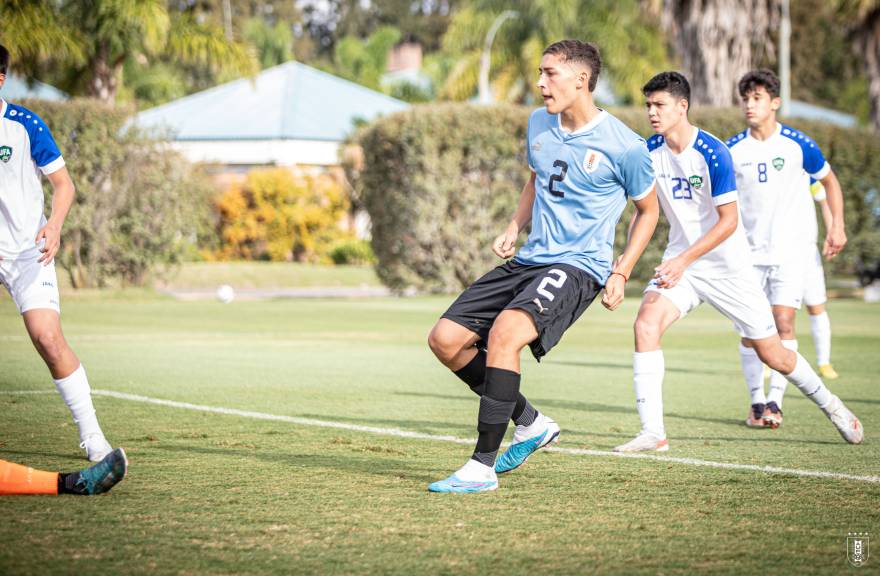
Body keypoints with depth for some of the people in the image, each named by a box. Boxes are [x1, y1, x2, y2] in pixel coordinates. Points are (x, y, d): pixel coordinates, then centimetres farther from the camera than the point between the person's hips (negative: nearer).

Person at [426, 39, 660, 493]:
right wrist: (514, 228, 9)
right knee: (445, 339, -3)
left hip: (578, 266, -8)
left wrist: (621, 272, -3)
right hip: (528, 259, 8)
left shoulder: (623, 146, -10)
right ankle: (530, 423, 15)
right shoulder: (539, 124, 7)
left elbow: (648, 209, 5)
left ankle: (482, 467, -25)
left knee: (503, 332, -32)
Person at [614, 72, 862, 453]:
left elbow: (728, 221, -18)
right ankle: (652, 433, -21)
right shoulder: (650, 151, -3)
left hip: (728, 265, -4)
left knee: (772, 354, 3)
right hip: (679, 262, 4)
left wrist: (684, 260, -26)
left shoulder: (713, 153, -19)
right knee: (646, 323, -23)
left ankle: (829, 404, 31)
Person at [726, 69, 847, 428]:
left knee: (783, 323, -10)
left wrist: (837, 226, 4)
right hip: (747, 252, 2)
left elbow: (829, 180, 11)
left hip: (790, 251, -2)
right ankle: (757, 401, 7)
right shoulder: (732, 150, 0)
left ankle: (775, 400, -8)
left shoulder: (798, 145, -5)